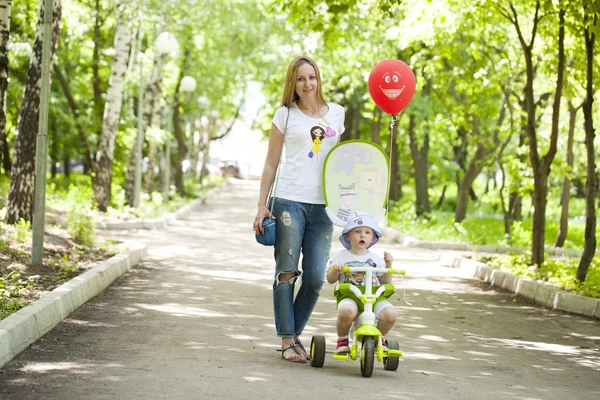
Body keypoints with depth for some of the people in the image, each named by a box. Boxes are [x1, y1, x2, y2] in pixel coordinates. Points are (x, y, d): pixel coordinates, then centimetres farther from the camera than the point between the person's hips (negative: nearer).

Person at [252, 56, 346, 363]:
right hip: (289, 201, -2)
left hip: (323, 205, 2)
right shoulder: (285, 115, 5)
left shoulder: (337, 114, 12)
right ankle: (287, 341, 3)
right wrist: (262, 206, 2)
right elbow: (271, 163, 8)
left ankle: (295, 334, 16)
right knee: (286, 273, -3)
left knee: (315, 277, -1)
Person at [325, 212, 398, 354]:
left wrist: (388, 265, 1)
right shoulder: (340, 256, 12)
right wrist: (335, 269, -11)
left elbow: (385, 282, 16)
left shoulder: (375, 258, 17)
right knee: (346, 311, -40)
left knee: (391, 313, -27)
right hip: (348, 296, -2)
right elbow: (330, 279, 10)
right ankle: (342, 339, -7)